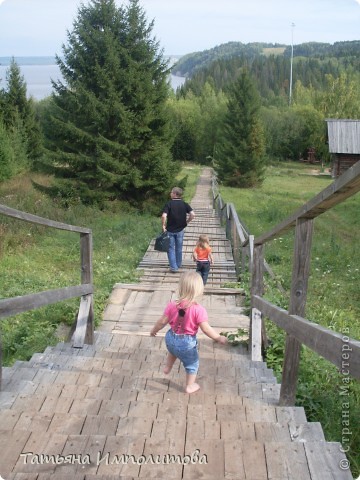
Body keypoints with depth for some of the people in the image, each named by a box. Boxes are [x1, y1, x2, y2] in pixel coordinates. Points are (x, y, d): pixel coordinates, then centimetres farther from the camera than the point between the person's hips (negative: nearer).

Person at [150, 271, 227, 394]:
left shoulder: (172, 305, -14)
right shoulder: (199, 309, -26)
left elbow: (162, 321, -5)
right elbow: (206, 329, -23)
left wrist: (154, 330, 13)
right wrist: (219, 338, -8)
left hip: (171, 338, 4)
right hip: (187, 342, -4)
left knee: (173, 350, 40)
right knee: (192, 364, 23)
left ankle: (167, 367, 56)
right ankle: (190, 386, 38)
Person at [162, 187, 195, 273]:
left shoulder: (169, 204, -12)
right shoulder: (184, 204, -3)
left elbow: (164, 216, -25)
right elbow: (192, 214, -12)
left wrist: (163, 225, -10)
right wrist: (186, 222, 2)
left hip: (170, 230, -3)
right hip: (180, 230, 3)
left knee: (171, 248, 7)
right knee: (179, 248, 18)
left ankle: (173, 267, 2)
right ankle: (178, 265, 32)